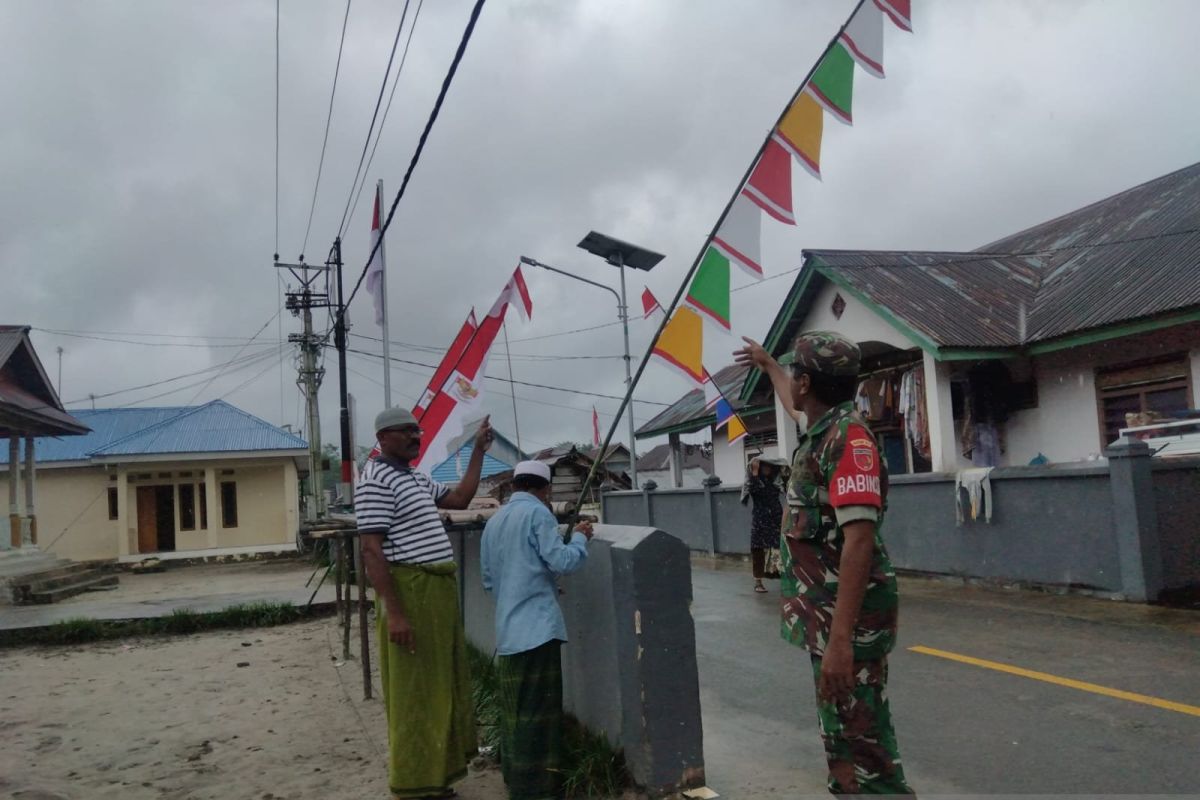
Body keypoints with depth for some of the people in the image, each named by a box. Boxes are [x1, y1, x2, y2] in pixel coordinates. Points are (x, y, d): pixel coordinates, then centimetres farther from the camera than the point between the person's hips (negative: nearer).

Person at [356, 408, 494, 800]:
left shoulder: (417, 479, 16)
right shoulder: (376, 482, -14)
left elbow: (460, 498, 24)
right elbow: (372, 551, -19)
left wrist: (479, 450, 20)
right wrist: (392, 612, -24)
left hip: (439, 591, 10)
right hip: (409, 592, -10)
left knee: (441, 687, 17)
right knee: (414, 693, -2)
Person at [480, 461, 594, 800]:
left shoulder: (494, 522, 16)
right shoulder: (537, 513, -7)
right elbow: (561, 561, -14)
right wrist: (580, 537, 3)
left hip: (506, 630, 8)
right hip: (537, 627, -8)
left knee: (514, 709, 14)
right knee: (538, 711, -4)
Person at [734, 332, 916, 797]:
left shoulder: (847, 435, -18)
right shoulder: (821, 431, 10)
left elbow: (860, 541, -25)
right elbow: (793, 405, 37)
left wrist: (840, 638, -28)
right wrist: (766, 363, 53)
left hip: (849, 622, -10)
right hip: (824, 616, 10)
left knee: (863, 746, -6)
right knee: (840, 738, 17)